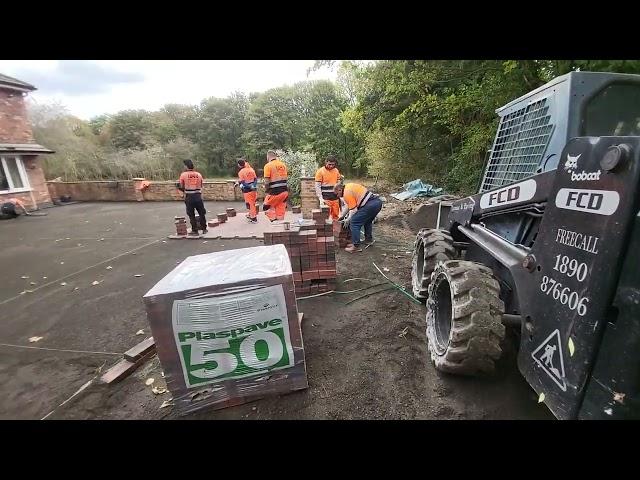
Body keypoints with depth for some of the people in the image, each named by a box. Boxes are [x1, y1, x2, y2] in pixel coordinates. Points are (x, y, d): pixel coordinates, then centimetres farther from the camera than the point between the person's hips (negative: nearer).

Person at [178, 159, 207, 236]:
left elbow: (181, 187, -2)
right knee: (202, 213, 15)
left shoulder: (183, 175, -4)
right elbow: (201, 186, 8)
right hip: (198, 196, 2)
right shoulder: (199, 174, 5)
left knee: (191, 215, 8)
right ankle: (204, 229, 22)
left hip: (189, 197, -2)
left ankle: (194, 230, 11)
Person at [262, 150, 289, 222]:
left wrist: (266, 190, 2)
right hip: (284, 191, 6)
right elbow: (285, 178, 12)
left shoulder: (268, 166, -8)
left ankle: (274, 220, 0)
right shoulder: (283, 165, 11)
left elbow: (267, 181, -12)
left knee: (267, 206, 12)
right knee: (281, 210, 13)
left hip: (275, 192, -6)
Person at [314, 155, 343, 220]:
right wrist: (320, 198, -15)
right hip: (326, 199, -4)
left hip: (335, 198, 5)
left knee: (336, 216, 6)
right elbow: (317, 186, -7)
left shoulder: (336, 170, 11)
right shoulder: (320, 171, -4)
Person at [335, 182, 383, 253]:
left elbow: (353, 210, -7)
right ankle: (369, 239, 39)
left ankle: (355, 245, -7)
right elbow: (348, 205, 33)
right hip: (377, 202, 11)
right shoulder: (348, 186, 23)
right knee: (367, 221, 31)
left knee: (354, 222, -8)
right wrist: (342, 216, 36)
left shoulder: (347, 193, -7)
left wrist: (347, 220, 7)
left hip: (370, 205, -11)